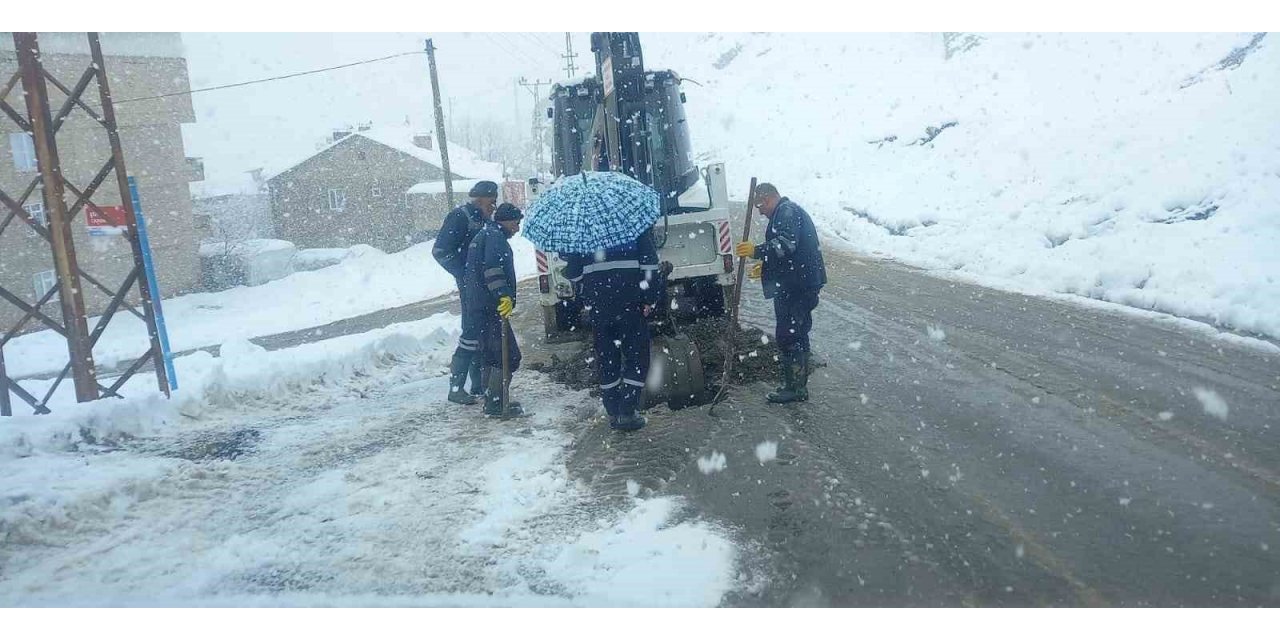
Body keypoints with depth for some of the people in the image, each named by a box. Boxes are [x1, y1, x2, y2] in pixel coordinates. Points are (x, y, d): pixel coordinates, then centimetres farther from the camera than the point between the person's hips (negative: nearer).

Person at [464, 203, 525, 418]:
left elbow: (474, 270, 29)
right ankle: (495, 404, -6)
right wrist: (504, 295, -31)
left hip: (477, 308, 11)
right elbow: (492, 268, -25)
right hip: (491, 308, -10)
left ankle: (491, 401, 22)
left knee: (492, 356, 17)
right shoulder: (495, 236, -8)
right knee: (509, 356, -7)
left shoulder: (483, 235, 24)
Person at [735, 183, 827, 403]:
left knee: (788, 335, -6)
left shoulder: (787, 212, -11)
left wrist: (757, 251, -30)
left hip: (796, 287, -11)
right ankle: (798, 385, 23)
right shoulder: (788, 212, 23)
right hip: (799, 284, 11)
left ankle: (795, 387, 0)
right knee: (797, 335, 15)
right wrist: (766, 265, 29)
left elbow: (786, 244, -27)